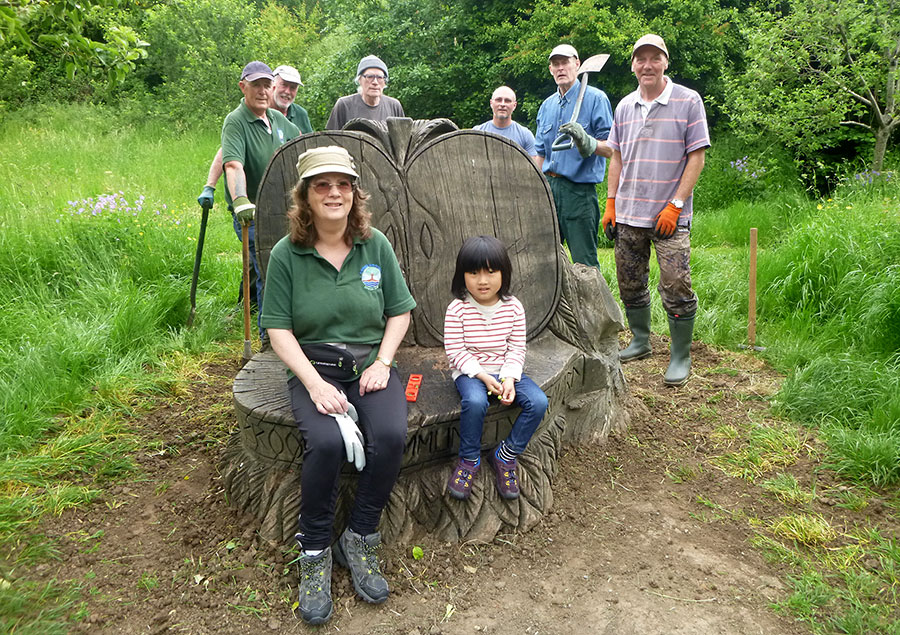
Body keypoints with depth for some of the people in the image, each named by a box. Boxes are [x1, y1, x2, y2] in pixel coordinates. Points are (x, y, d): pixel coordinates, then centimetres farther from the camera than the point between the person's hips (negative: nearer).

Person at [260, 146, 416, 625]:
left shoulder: (376, 246, 4)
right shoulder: (286, 255, -2)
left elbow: (399, 312, 10)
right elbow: (279, 329, -4)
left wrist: (382, 363, -5)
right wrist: (314, 383, -17)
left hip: (371, 365, 2)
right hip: (313, 369, -2)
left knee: (391, 437, -27)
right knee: (325, 443, -30)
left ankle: (359, 541, -4)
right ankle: (314, 554, -5)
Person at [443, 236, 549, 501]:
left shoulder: (513, 307, -2)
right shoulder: (458, 309, -10)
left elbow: (516, 349, 0)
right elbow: (455, 350, -11)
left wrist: (509, 378, -16)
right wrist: (482, 376, -21)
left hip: (505, 371, 4)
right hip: (469, 372, -3)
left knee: (538, 402, -19)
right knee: (475, 401, -35)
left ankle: (506, 454, 1)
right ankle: (469, 459, -8)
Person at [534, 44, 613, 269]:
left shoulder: (595, 98, -2)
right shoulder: (547, 105, 17)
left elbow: (610, 149, -9)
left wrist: (585, 140, -27)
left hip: (580, 191, -6)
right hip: (549, 188, 6)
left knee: (585, 264, -5)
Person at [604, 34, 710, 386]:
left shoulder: (688, 101, -2)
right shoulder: (624, 107, 12)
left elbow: (697, 157, -5)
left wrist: (675, 204, -12)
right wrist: (610, 203, 8)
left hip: (670, 215, -5)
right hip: (628, 214, 5)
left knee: (676, 287, -6)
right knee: (630, 283, 11)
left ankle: (681, 356, 7)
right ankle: (640, 341, 29)